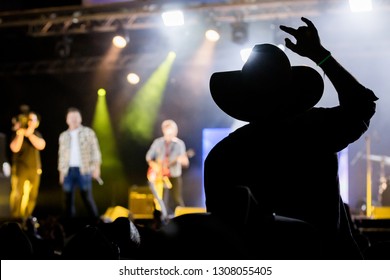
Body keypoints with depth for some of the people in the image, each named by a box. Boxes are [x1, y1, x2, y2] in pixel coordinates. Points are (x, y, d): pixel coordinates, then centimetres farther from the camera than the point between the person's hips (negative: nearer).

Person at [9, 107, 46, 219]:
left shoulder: (36, 134, 10)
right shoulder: (17, 133, -2)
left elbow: (41, 145, -11)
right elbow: (15, 148, -18)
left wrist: (29, 134, -19)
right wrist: (20, 134, -23)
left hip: (34, 170, 5)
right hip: (20, 169, -5)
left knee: (32, 196, 5)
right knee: (18, 194, -9)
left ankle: (26, 218, 14)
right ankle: (15, 219, -5)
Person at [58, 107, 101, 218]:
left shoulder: (88, 132, 4)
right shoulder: (63, 136, 13)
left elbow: (95, 150, 0)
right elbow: (61, 155, 16)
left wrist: (97, 167, -9)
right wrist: (61, 172, 11)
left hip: (84, 170, -3)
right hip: (68, 170, 4)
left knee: (87, 196, -4)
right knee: (68, 198, 3)